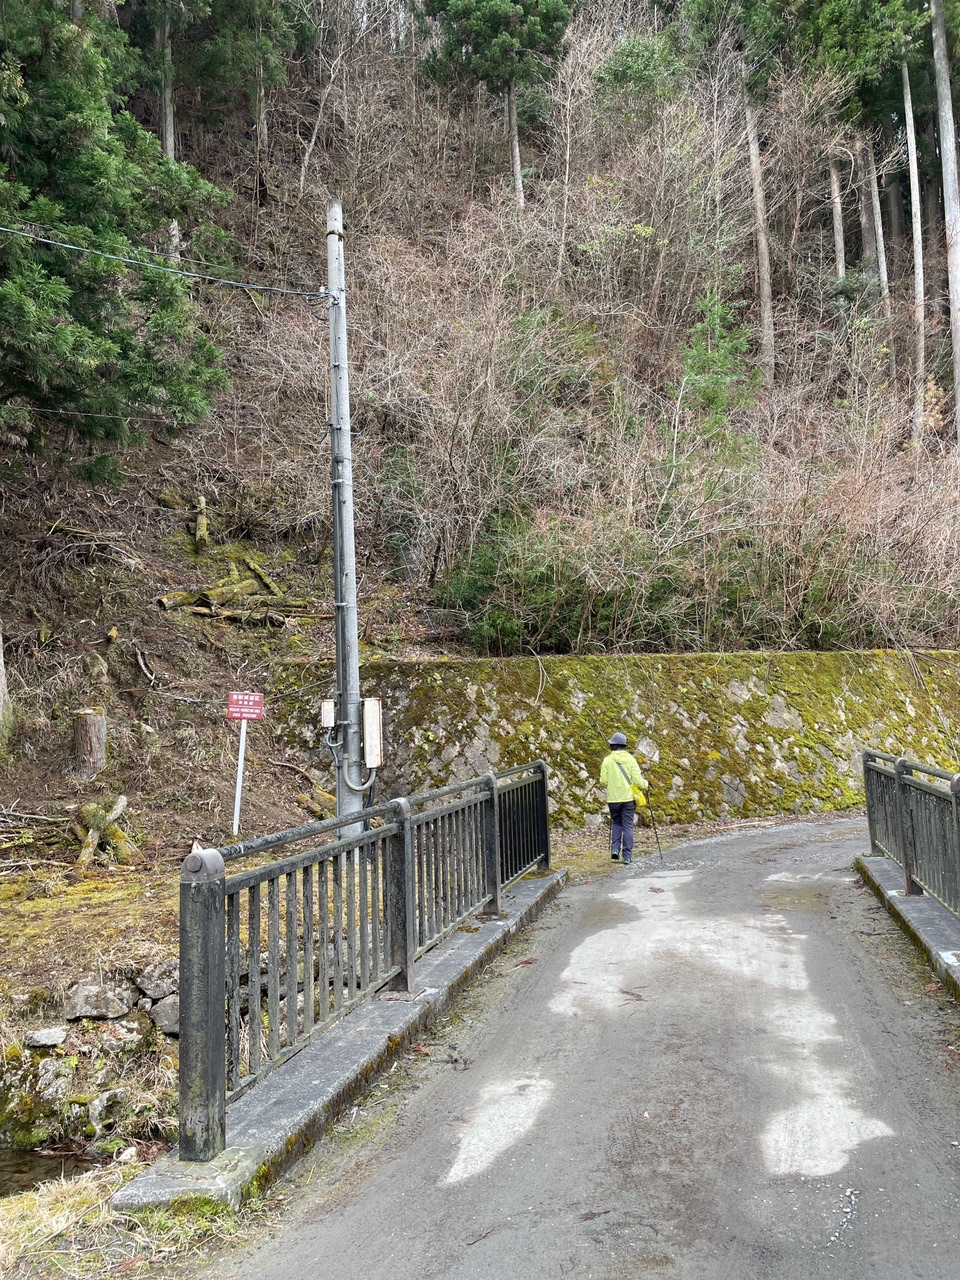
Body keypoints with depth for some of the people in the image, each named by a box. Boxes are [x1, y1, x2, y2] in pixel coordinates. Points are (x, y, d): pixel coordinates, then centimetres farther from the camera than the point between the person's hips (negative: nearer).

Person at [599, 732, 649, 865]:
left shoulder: (607, 760, -3)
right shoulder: (630, 759, -3)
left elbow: (603, 782, -2)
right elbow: (638, 780, -8)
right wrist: (645, 784, 13)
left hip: (613, 798, 0)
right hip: (628, 798, 0)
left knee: (616, 823, 19)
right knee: (628, 826, 5)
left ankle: (615, 849, 2)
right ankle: (627, 856, 3)